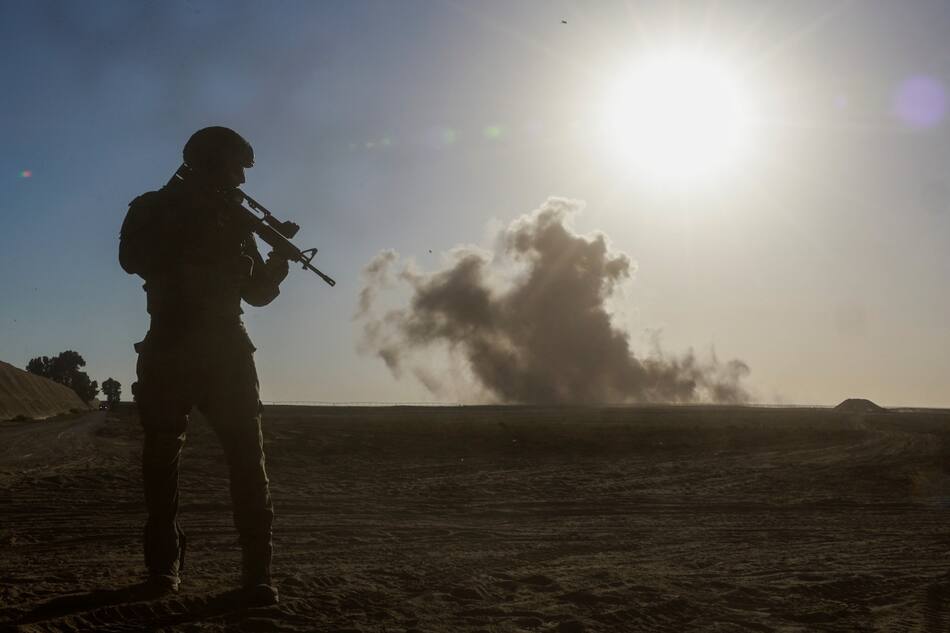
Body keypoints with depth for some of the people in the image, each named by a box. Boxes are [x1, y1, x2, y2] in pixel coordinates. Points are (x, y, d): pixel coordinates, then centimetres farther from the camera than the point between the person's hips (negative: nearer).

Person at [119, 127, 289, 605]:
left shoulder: (233, 219, 17)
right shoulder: (156, 209, 6)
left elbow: (257, 292, 14)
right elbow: (133, 258, -14)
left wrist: (278, 259, -5)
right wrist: (197, 239, -17)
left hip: (226, 350, 2)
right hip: (170, 349, -2)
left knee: (248, 456, -9)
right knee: (163, 454, 0)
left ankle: (257, 571, -11)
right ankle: (164, 563, 12)